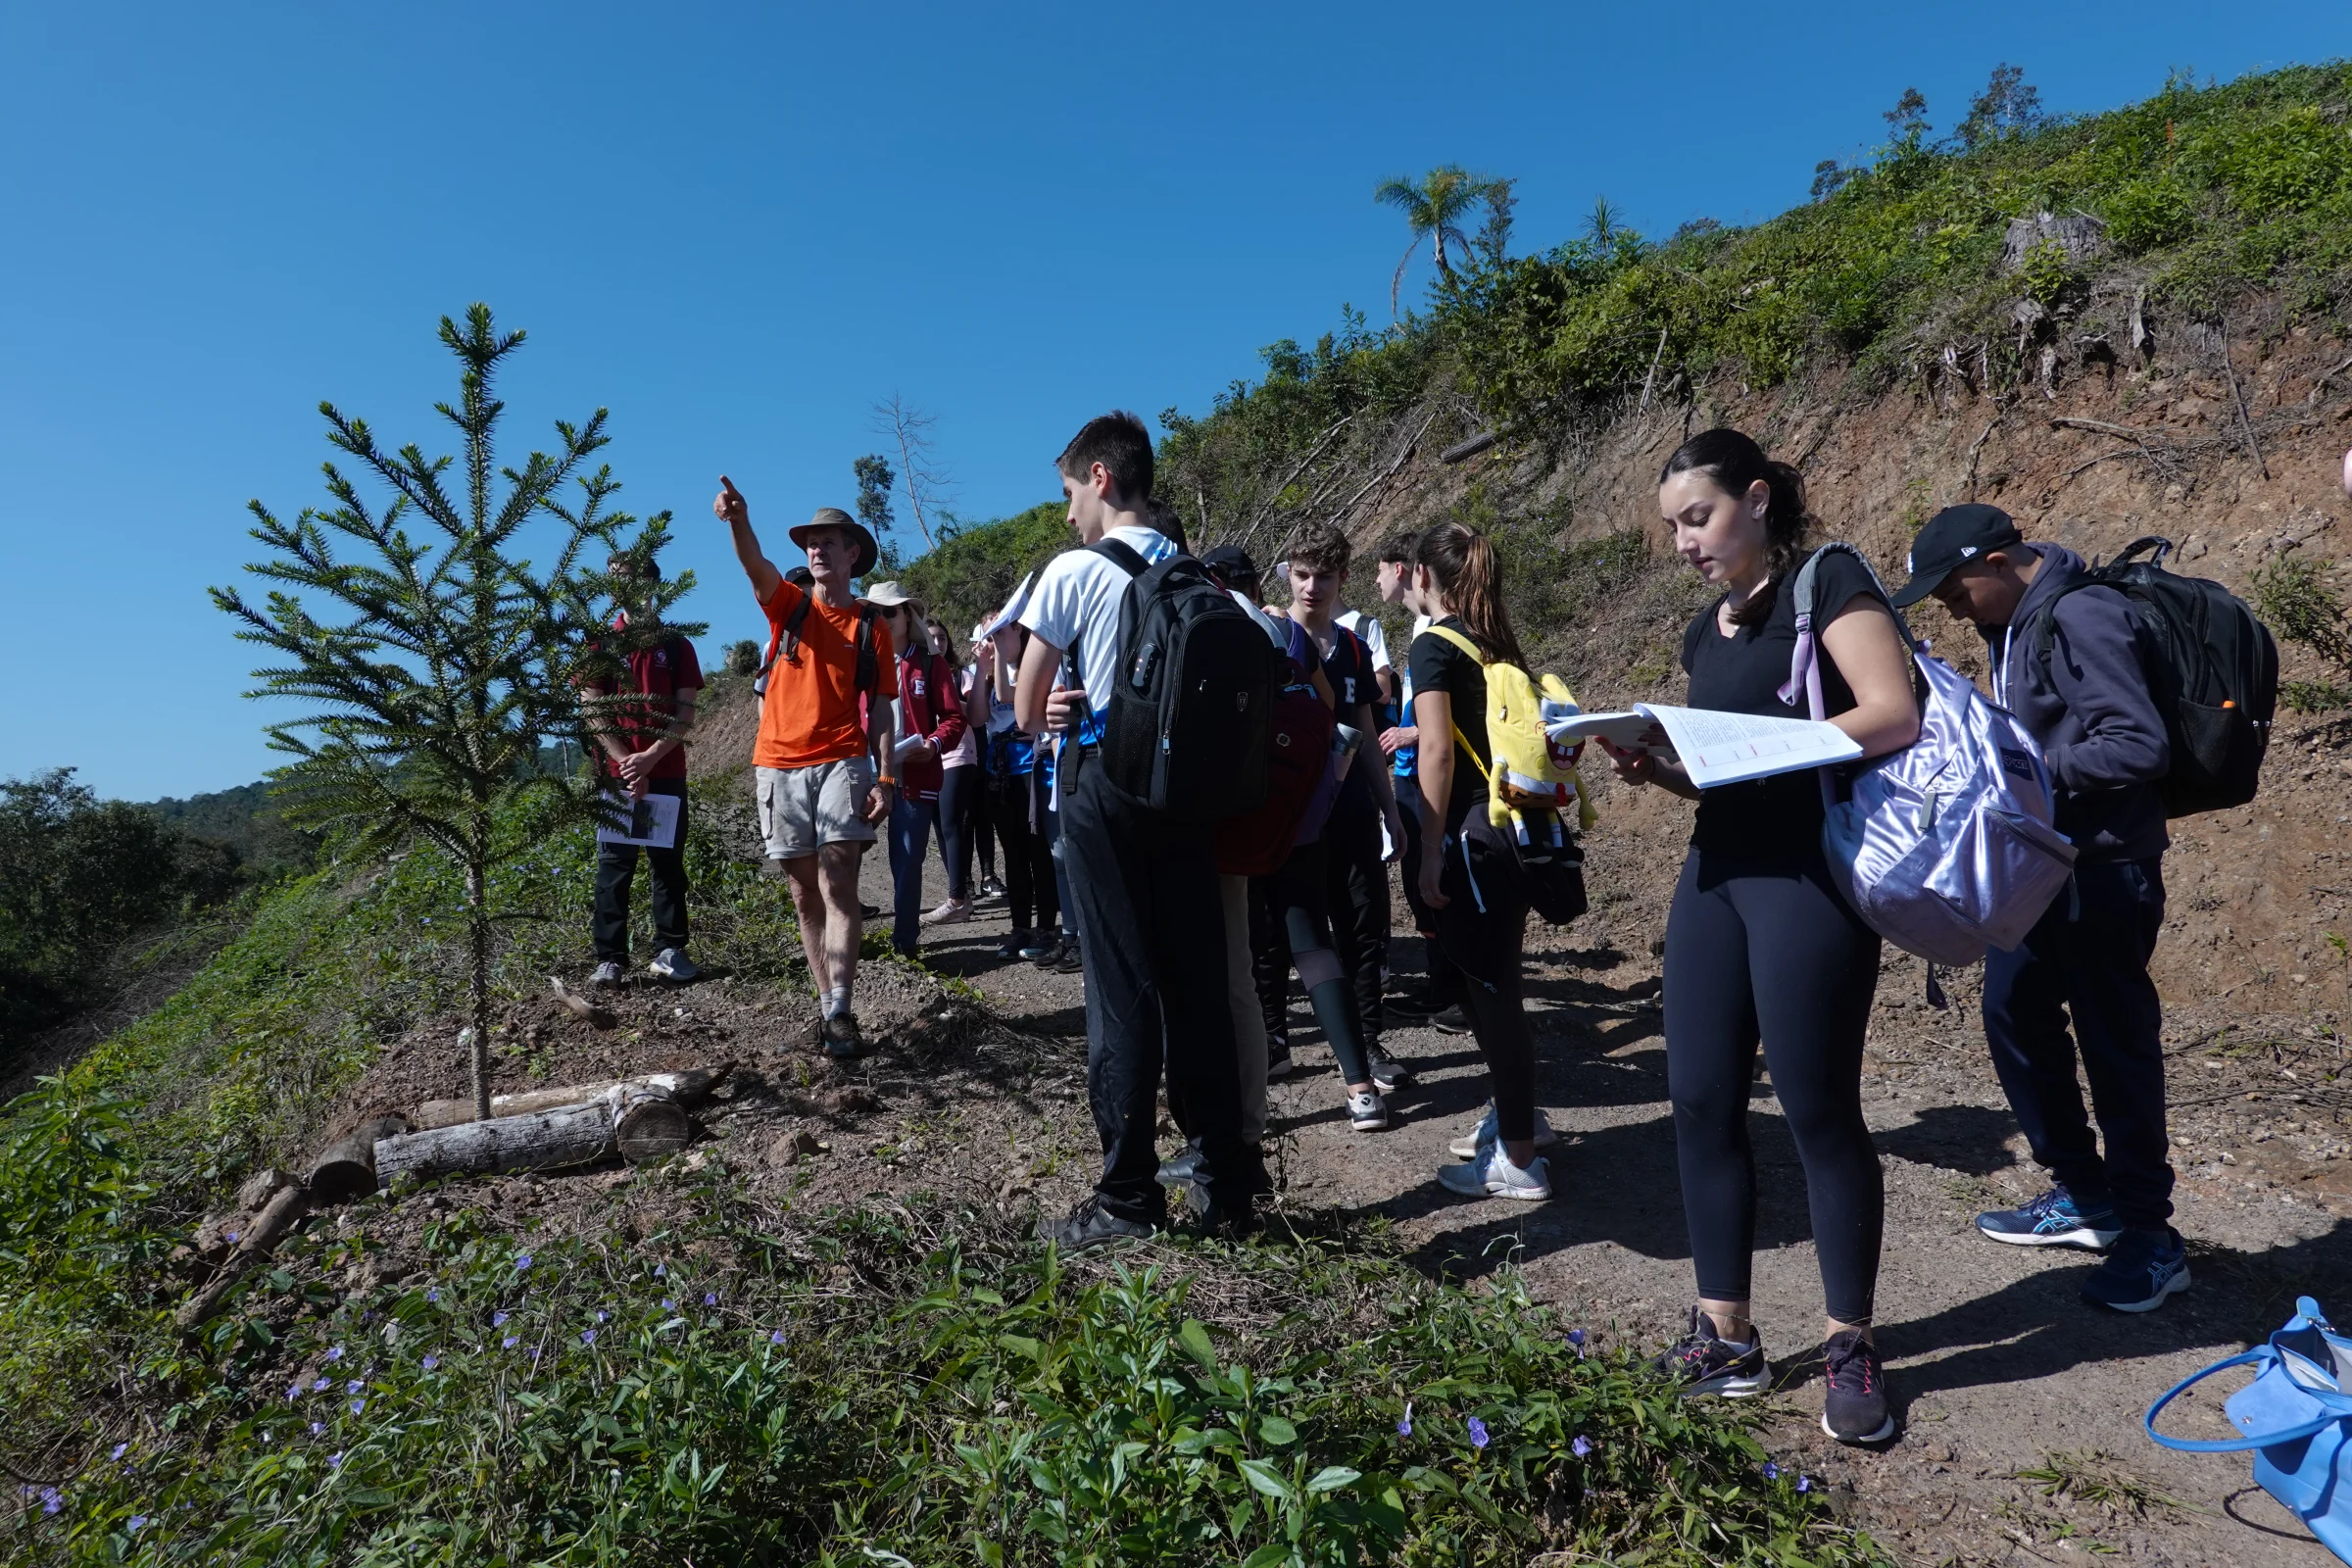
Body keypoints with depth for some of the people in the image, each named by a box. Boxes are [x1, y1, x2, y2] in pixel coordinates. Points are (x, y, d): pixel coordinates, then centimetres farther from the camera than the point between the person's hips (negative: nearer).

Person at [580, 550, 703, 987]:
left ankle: (669, 950, 10)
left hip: (667, 774, 1)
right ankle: (610, 959, 1)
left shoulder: (676, 646, 8)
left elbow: (686, 712, 1)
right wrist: (627, 765, -11)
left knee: (669, 862, 4)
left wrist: (649, 758, -12)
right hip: (616, 774, -1)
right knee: (614, 865, 0)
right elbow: (593, 712, 0)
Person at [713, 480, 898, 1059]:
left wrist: (886, 777, -4)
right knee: (805, 893, 6)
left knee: (837, 886, -12)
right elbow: (756, 565, -12)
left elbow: (881, 709, 7)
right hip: (780, 767, 2)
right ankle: (830, 1007, 14)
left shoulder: (871, 626, 9)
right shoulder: (788, 605, 11)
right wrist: (739, 520, -33)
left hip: (842, 763, -2)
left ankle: (840, 1013, -14)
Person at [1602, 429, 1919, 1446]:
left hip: (1810, 879, -7)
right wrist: (1656, 769, -1)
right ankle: (1725, 1338, 18)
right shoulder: (1707, 632, 17)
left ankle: (1851, 1350, 18)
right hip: (1715, 875, 7)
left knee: (1819, 1110, 0)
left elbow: (1895, 716, -15)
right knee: (1701, 1104, 5)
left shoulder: (1827, 581, -4)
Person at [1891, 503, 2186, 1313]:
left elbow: (2140, 746, -26)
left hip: (2103, 870, -10)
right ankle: (2084, 1196, 30)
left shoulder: (2081, 619, -20)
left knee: (2116, 1044, 0)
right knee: (2014, 1017, 15)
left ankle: (2151, 1236, 17)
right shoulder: (2016, 625, 9)